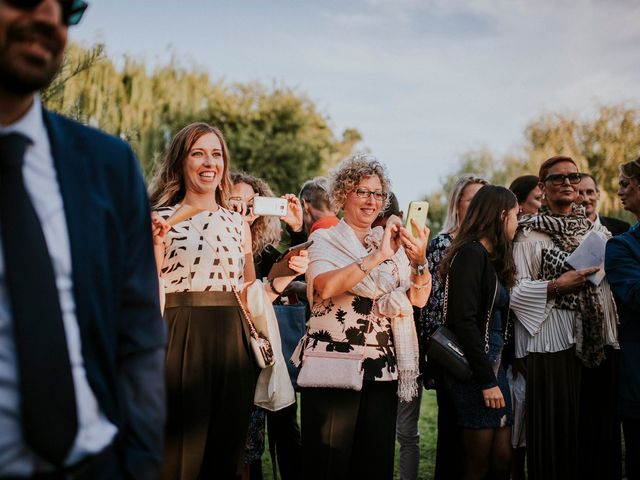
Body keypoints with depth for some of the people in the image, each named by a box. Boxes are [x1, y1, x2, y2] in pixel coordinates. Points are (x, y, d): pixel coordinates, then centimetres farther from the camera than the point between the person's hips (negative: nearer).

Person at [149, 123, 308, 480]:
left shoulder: (238, 223, 14)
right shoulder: (161, 219, 2)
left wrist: (284, 276, 2)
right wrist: (156, 246, -19)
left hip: (231, 343, 4)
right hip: (180, 342, -4)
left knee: (226, 449, 9)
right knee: (179, 450, 0)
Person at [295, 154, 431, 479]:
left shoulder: (393, 243, 11)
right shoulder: (325, 240, 0)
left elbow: (419, 298, 1)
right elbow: (326, 286, -20)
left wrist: (419, 261, -16)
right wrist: (377, 257, -25)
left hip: (382, 367, 4)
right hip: (333, 364, -4)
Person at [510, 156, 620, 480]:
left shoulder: (597, 231, 14)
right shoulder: (529, 233, 0)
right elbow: (515, 290, -7)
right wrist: (555, 286, -18)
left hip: (597, 341, 4)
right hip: (553, 341, -4)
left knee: (597, 426, 6)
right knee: (556, 431, -1)